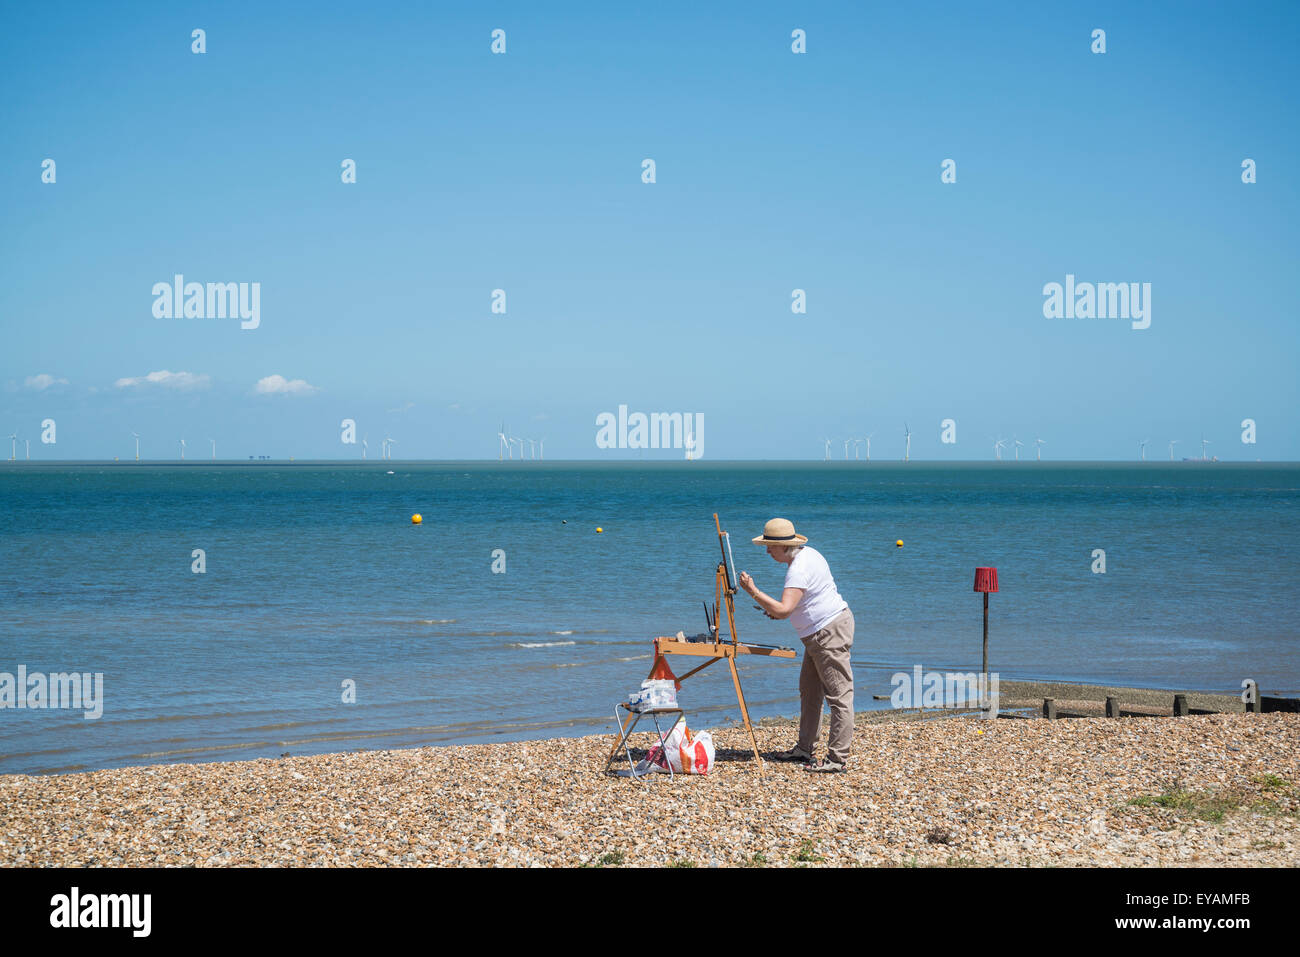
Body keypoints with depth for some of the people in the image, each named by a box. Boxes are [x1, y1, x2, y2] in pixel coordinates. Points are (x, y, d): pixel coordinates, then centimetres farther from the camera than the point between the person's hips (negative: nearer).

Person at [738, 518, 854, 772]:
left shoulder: (799, 569, -23)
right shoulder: (807, 553, 11)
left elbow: (784, 610, -31)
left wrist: (753, 591, -23)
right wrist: (775, 610, 13)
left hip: (830, 631, -11)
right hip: (819, 634, 11)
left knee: (839, 695, -9)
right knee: (809, 692, 16)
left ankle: (838, 758, -10)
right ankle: (804, 749, 23)